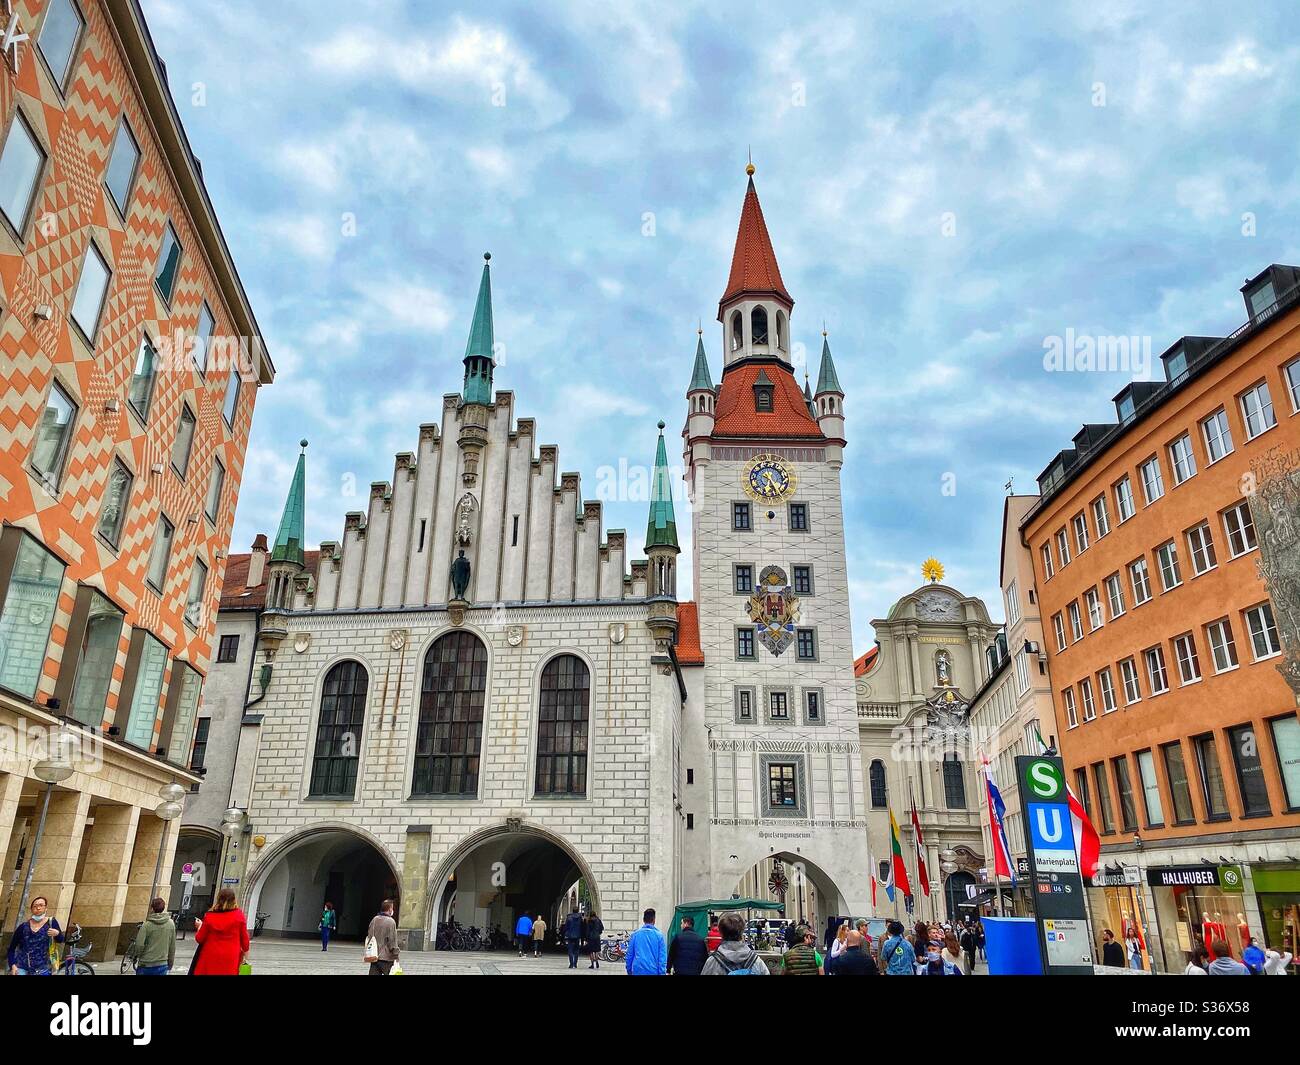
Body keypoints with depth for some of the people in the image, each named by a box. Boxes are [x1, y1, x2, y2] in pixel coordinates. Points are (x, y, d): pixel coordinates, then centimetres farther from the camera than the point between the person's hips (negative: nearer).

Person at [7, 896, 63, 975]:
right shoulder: (23, 926, 4)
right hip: (21, 968, 1)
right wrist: (12, 965, -3)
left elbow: (60, 940, -2)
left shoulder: (51, 922, 0)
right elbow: (12, 948, 11)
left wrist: (57, 933, -26)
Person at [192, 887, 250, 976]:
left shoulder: (209, 916, -7)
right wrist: (245, 951, 14)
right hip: (230, 959, 0)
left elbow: (199, 939, 2)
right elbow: (244, 936, -2)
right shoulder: (239, 915, -8)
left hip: (211, 958, 1)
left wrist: (200, 927, 21)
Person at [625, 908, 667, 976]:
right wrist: (662, 973, -2)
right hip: (653, 972, -1)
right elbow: (662, 957, -6)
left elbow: (629, 954, 6)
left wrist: (629, 970, 17)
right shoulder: (659, 935, -3)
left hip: (638, 971, 1)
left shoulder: (635, 934, 1)